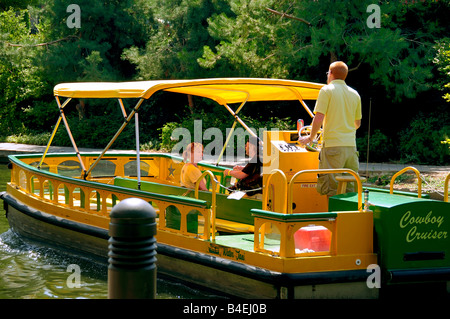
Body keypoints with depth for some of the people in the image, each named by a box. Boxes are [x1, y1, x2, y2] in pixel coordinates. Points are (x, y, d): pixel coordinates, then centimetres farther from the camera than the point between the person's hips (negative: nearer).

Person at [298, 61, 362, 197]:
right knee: (350, 189, 9)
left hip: (333, 145, -6)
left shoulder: (327, 90, -4)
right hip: (351, 146, 6)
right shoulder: (355, 94, 14)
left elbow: (318, 119, -12)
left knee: (330, 190, -5)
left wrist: (310, 138, 2)